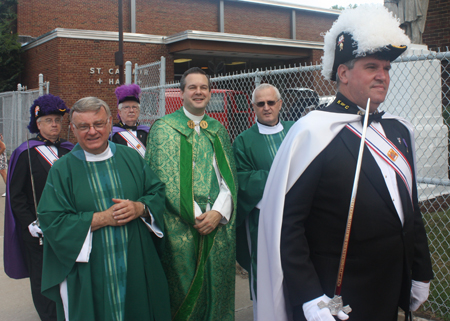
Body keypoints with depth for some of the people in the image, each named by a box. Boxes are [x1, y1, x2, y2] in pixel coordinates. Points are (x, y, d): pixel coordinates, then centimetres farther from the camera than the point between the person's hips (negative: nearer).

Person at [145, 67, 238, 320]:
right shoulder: (164, 128, 0)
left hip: (219, 224, 4)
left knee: (217, 288, 10)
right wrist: (195, 215, -14)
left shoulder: (218, 130, 13)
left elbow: (229, 174, 7)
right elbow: (164, 178, -8)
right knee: (185, 289, 6)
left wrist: (219, 212, -9)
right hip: (181, 226, -3)